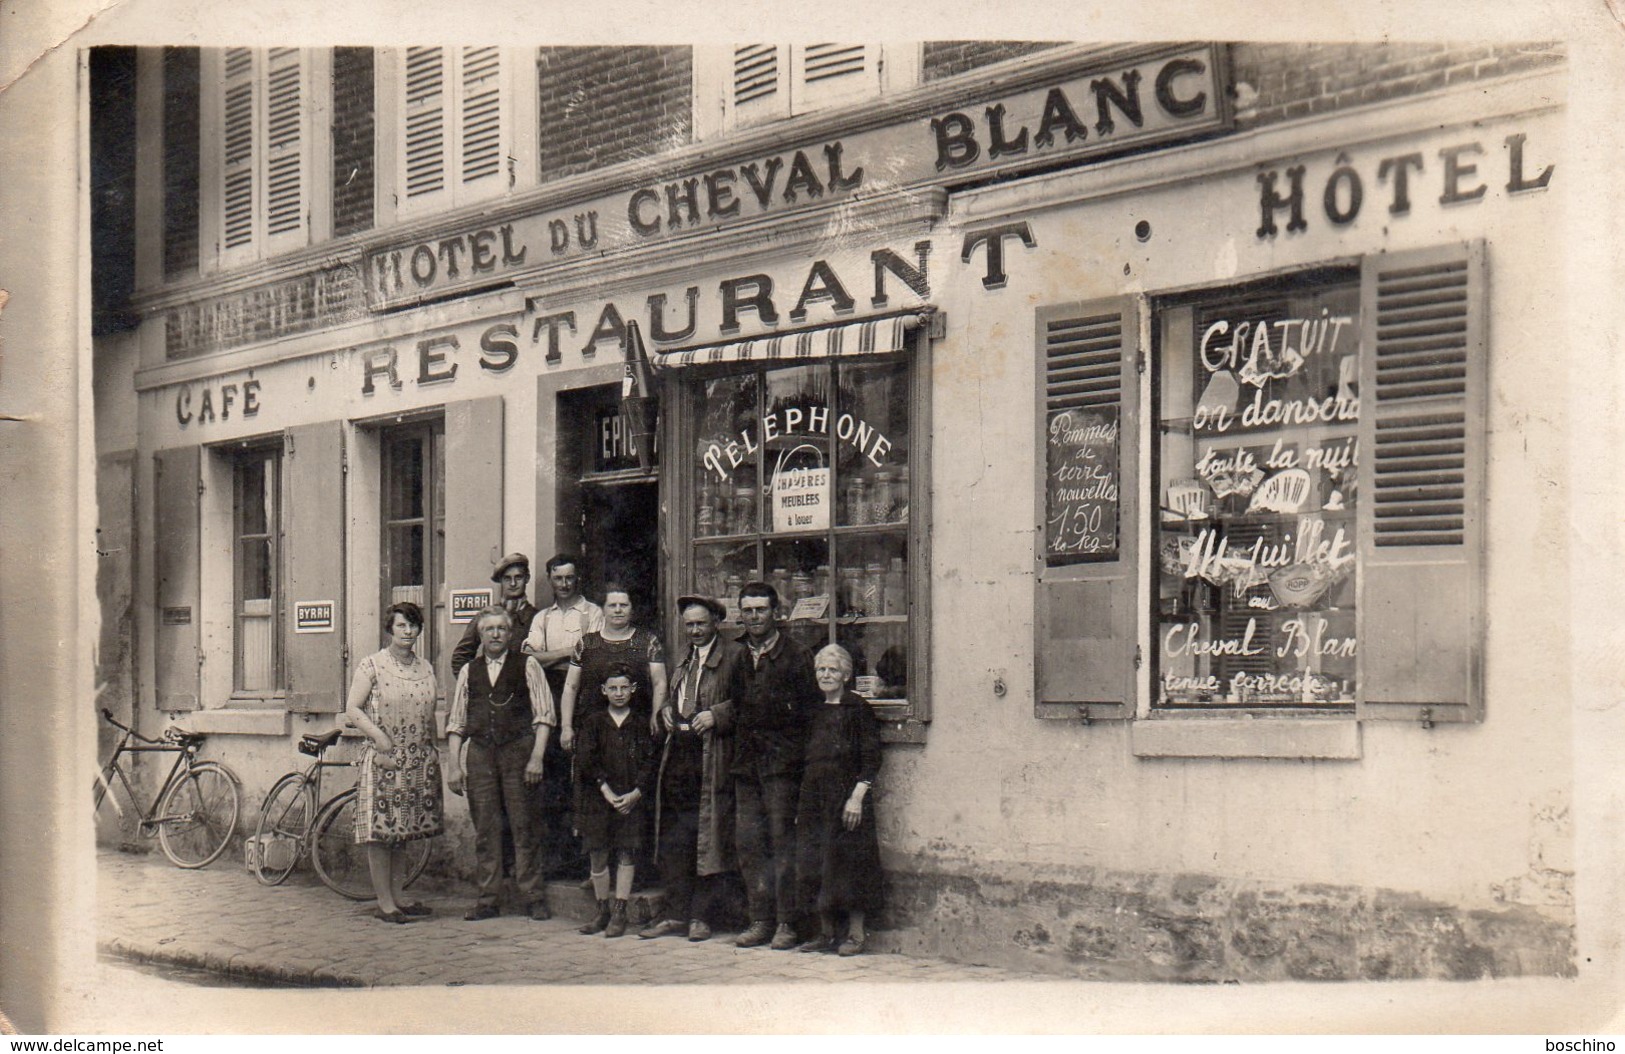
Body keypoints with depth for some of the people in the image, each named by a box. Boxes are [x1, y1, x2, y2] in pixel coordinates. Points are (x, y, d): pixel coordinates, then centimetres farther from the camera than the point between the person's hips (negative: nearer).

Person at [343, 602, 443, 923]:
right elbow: (352, 709, -5)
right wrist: (379, 737, -16)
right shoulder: (372, 665, -3)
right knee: (381, 832, -4)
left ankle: (398, 897, 18)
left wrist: (432, 754, 13)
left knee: (405, 831, 10)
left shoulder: (426, 669, 13)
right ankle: (384, 902, 2)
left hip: (419, 761, 5)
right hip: (383, 760, -5)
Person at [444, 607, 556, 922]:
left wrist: (536, 757, -11)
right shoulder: (469, 671, 13)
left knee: (524, 825, -3)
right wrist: (454, 764, 4)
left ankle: (534, 897, 4)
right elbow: (457, 721, 13)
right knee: (485, 828, 5)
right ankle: (488, 899, 11)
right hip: (480, 752, 3)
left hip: (518, 749, -3)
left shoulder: (526, 666, 4)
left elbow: (544, 715, -1)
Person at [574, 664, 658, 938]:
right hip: (599, 799, 1)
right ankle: (603, 910, 16)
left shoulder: (641, 725, 6)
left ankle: (620, 912, 4)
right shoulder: (594, 723, 6)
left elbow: (649, 763, 1)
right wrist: (606, 791, -12)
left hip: (631, 800, 0)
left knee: (626, 854, -2)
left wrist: (636, 793, -12)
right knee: (598, 856, 2)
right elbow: (589, 762, -1)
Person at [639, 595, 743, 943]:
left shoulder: (735, 656, -2)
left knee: (709, 838, -3)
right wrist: (666, 712, 10)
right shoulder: (683, 659, 21)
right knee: (671, 841, 6)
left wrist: (716, 715, -17)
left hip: (713, 760, -7)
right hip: (677, 757, 7)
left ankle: (701, 917, 4)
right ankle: (676, 913, 14)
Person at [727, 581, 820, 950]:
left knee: (782, 840, -7)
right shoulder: (737, 658, 14)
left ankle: (786, 923, -2)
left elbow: (810, 709, -3)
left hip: (782, 762, -5)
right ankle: (760, 920, 12)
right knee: (748, 841, 4)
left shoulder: (795, 655, -1)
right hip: (746, 763, 5)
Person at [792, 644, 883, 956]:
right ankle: (825, 933, 14)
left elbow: (871, 758, -9)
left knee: (847, 860, -5)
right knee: (816, 863, 6)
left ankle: (856, 933, 3)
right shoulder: (815, 711, 14)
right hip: (814, 796, 7)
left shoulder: (857, 708, -5)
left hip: (845, 793, -7)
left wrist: (857, 796, -17)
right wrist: (801, 805, 14)